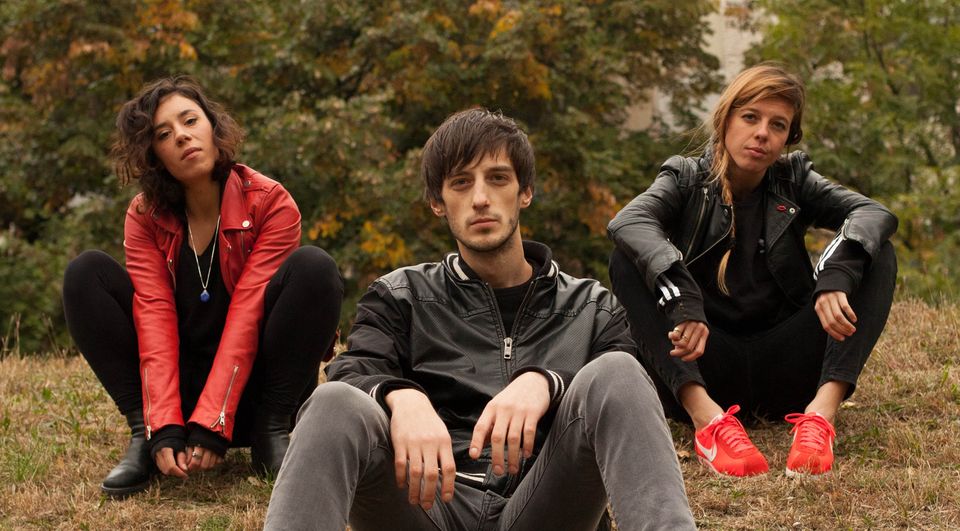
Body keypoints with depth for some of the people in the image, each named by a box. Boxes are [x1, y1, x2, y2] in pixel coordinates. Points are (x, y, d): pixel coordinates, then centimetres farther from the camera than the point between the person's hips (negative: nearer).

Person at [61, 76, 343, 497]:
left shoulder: (270, 204, -11)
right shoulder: (145, 217, -3)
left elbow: (247, 313, -20)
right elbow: (154, 318, -15)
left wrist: (210, 426, -29)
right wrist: (163, 429, -29)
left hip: (251, 392, -2)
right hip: (180, 385, 2)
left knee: (314, 267, -25)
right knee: (87, 273, -16)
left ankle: (270, 432, -17)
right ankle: (143, 432, -18)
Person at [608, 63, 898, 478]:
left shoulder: (794, 182, 9)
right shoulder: (687, 180, 4)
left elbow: (874, 213, -10)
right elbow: (628, 222, -19)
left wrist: (835, 275, -31)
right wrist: (681, 299, -36)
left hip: (782, 374, 2)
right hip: (705, 364, -1)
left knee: (877, 255, -12)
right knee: (628, 260, -22)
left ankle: (822, 410, -33)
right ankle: (707, 416, -39)